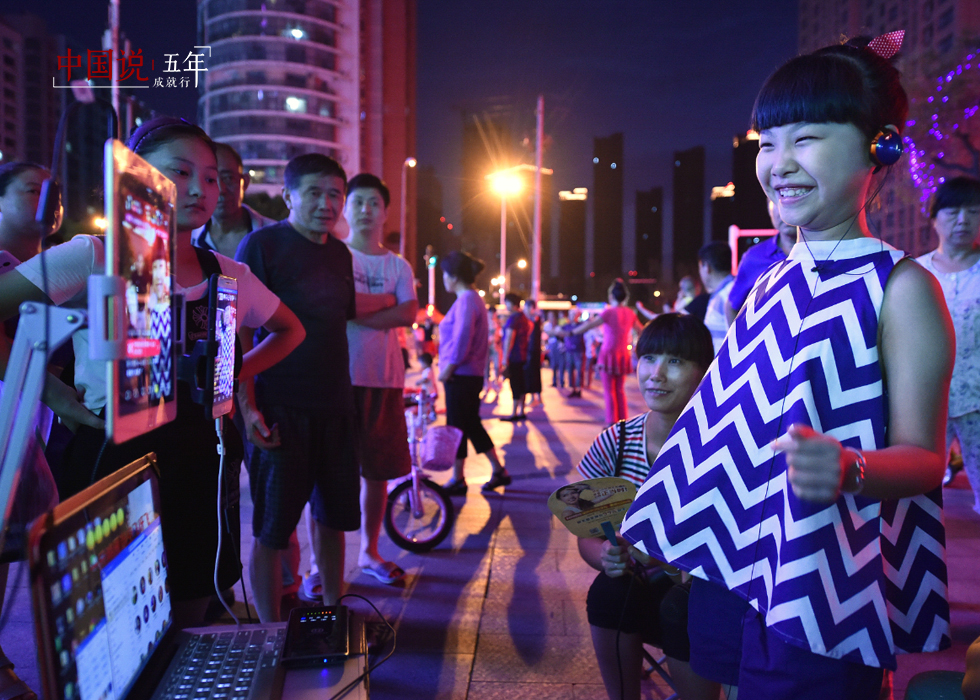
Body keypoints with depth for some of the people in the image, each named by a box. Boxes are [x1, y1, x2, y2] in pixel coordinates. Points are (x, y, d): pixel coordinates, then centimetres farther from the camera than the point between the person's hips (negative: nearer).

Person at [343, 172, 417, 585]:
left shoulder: (398, 266, 13)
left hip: (383, 379, 3)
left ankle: (369, 552, 26)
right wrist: (383, 304, -11)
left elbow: (408, 314, -6)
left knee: (378, 471, 10)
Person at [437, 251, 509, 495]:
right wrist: (448, 369, 15)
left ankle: (458, 481, 10)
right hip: (470, 375, 10)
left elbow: (461, 340, -21)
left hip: (461, 375, -10)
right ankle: (499, 471, 20)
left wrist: (447, 370, -13)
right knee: (472, 425, 15)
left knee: (457, 427, 0)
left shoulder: (466, 301, -15)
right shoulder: (473, 298, 15)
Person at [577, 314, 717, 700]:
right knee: (608, 591, -27)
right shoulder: (613, 444, -5)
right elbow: (587, 536, 1)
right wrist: (605, 555, -21)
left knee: (682, 608, -32)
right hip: (637, 592, 3)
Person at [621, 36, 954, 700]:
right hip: (732, 573, 6)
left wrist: (849, 469, -34)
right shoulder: (771, 284, 9)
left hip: (825, 593, -6)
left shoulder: (901, 288, -10)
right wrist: (632, 493, 16)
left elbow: (922, 455, -13)